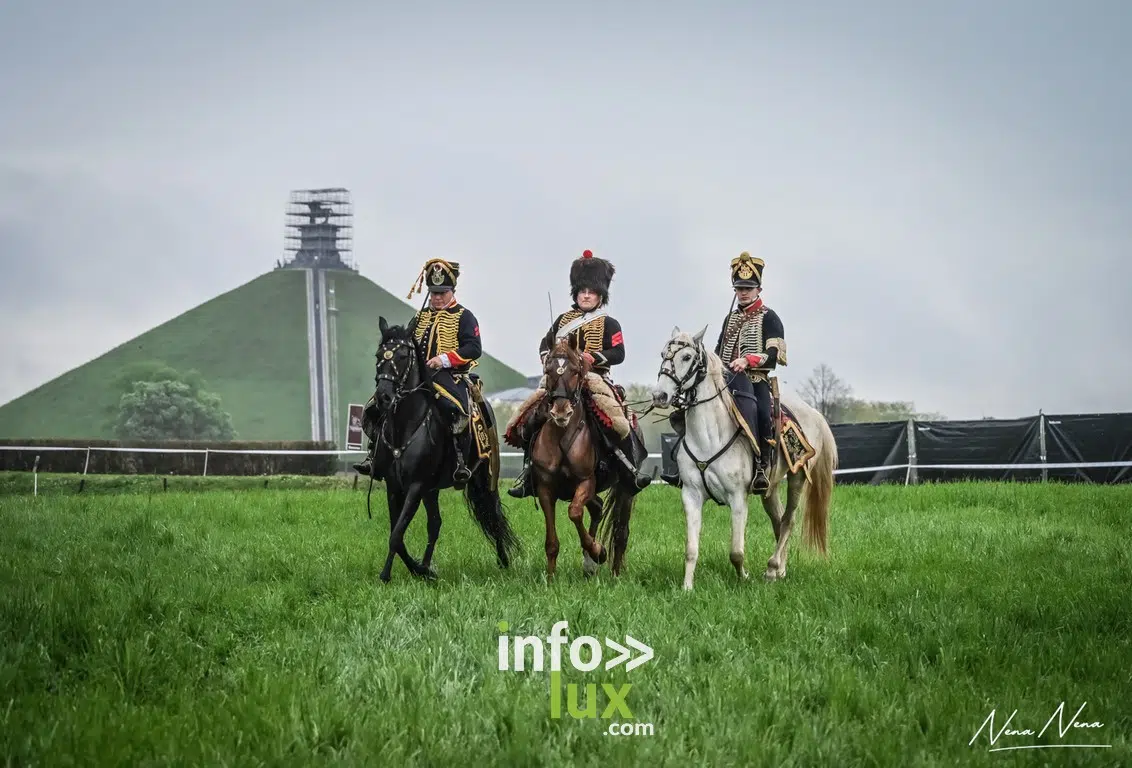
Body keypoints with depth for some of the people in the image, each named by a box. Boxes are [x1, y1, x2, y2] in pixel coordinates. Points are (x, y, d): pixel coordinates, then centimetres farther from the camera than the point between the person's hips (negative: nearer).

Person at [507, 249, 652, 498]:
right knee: (530, 417, -8)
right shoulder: (564, 319, 17)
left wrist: (591, 357, -18)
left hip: (594, 377, -4)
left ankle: (630, 469, -17)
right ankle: (528, 473, 3)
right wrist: (548, 359, 0)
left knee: (615, 418, -27)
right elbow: (546, 344, 22)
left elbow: (618, 354, -6)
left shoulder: (608, 324, 4)